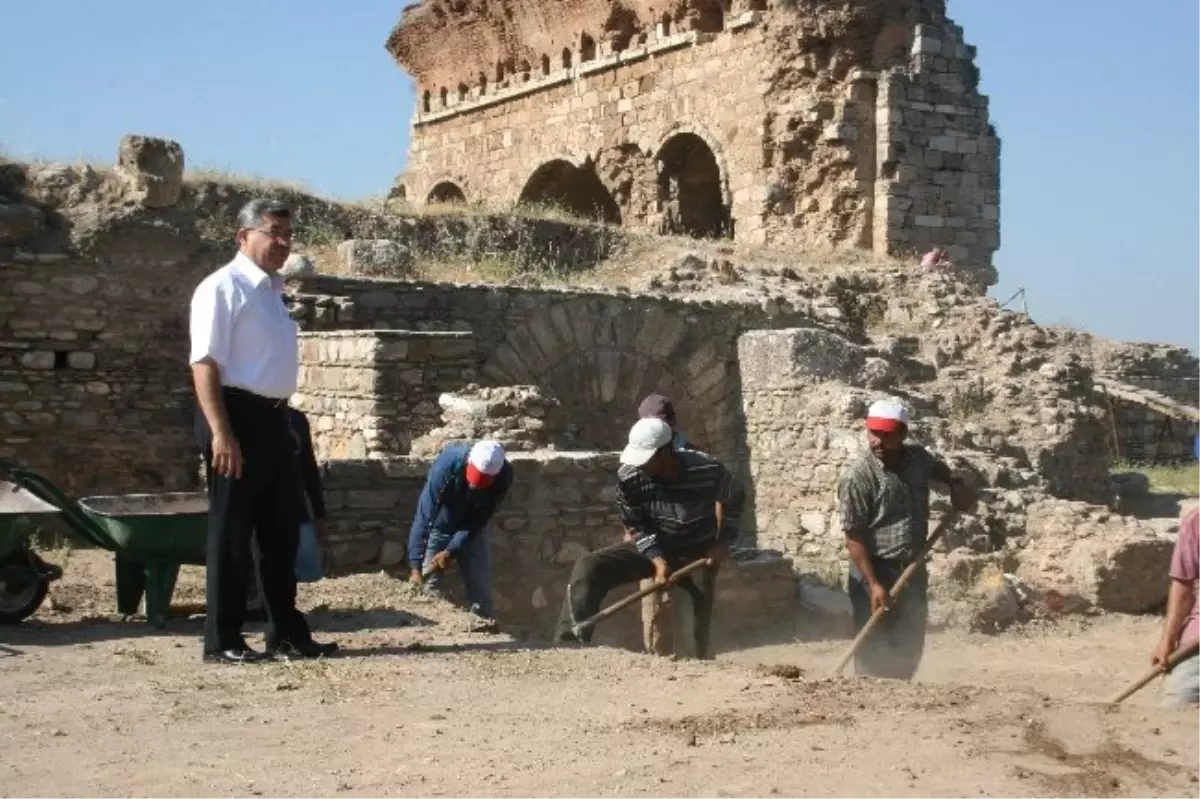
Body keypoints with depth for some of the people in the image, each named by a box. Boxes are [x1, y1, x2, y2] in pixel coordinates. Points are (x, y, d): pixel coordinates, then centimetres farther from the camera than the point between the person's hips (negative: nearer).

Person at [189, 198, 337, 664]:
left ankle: (287, 634, 23)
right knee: (231, 533, -1)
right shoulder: (223, 288, -11)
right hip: (238, 416, -9)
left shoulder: (273, 289, 16)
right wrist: (220, 433, -24)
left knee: (282, 531, 13)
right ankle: (223, 642, 8)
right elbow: (205, 363, -18)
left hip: (273, 418, 9)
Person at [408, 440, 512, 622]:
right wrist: (416, 565, -38)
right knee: (430, 587, -3)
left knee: (481, 590, 2)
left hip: (473, 530, 2)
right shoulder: (448, 464, -37)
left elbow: (480, 519, -18)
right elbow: (424, 515, -36)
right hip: (440, 527, -2)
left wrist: (451, 551, -23)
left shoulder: (503, 476, -29)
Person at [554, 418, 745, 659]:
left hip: (699, 553, -1)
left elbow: (735, 499, -3)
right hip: (653, 548, 1)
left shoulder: (709, 470, -26)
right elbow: (636, 526, -9)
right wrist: (658, 560, -22)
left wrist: (723, 542, -8)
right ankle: (571, 642, -20)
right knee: (588, 567, -17)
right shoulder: (629, 478, -23)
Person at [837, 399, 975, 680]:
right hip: (876, 574, -6)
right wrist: (874, 584, -22)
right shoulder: (858, 476, -18)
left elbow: (937, 467, 28)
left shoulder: (918, 457, 1)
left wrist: (955, 484, 7)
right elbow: (854, 536, -18)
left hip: (913, 571, 6)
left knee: (910, 649, 15)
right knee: (874, 654, -4)